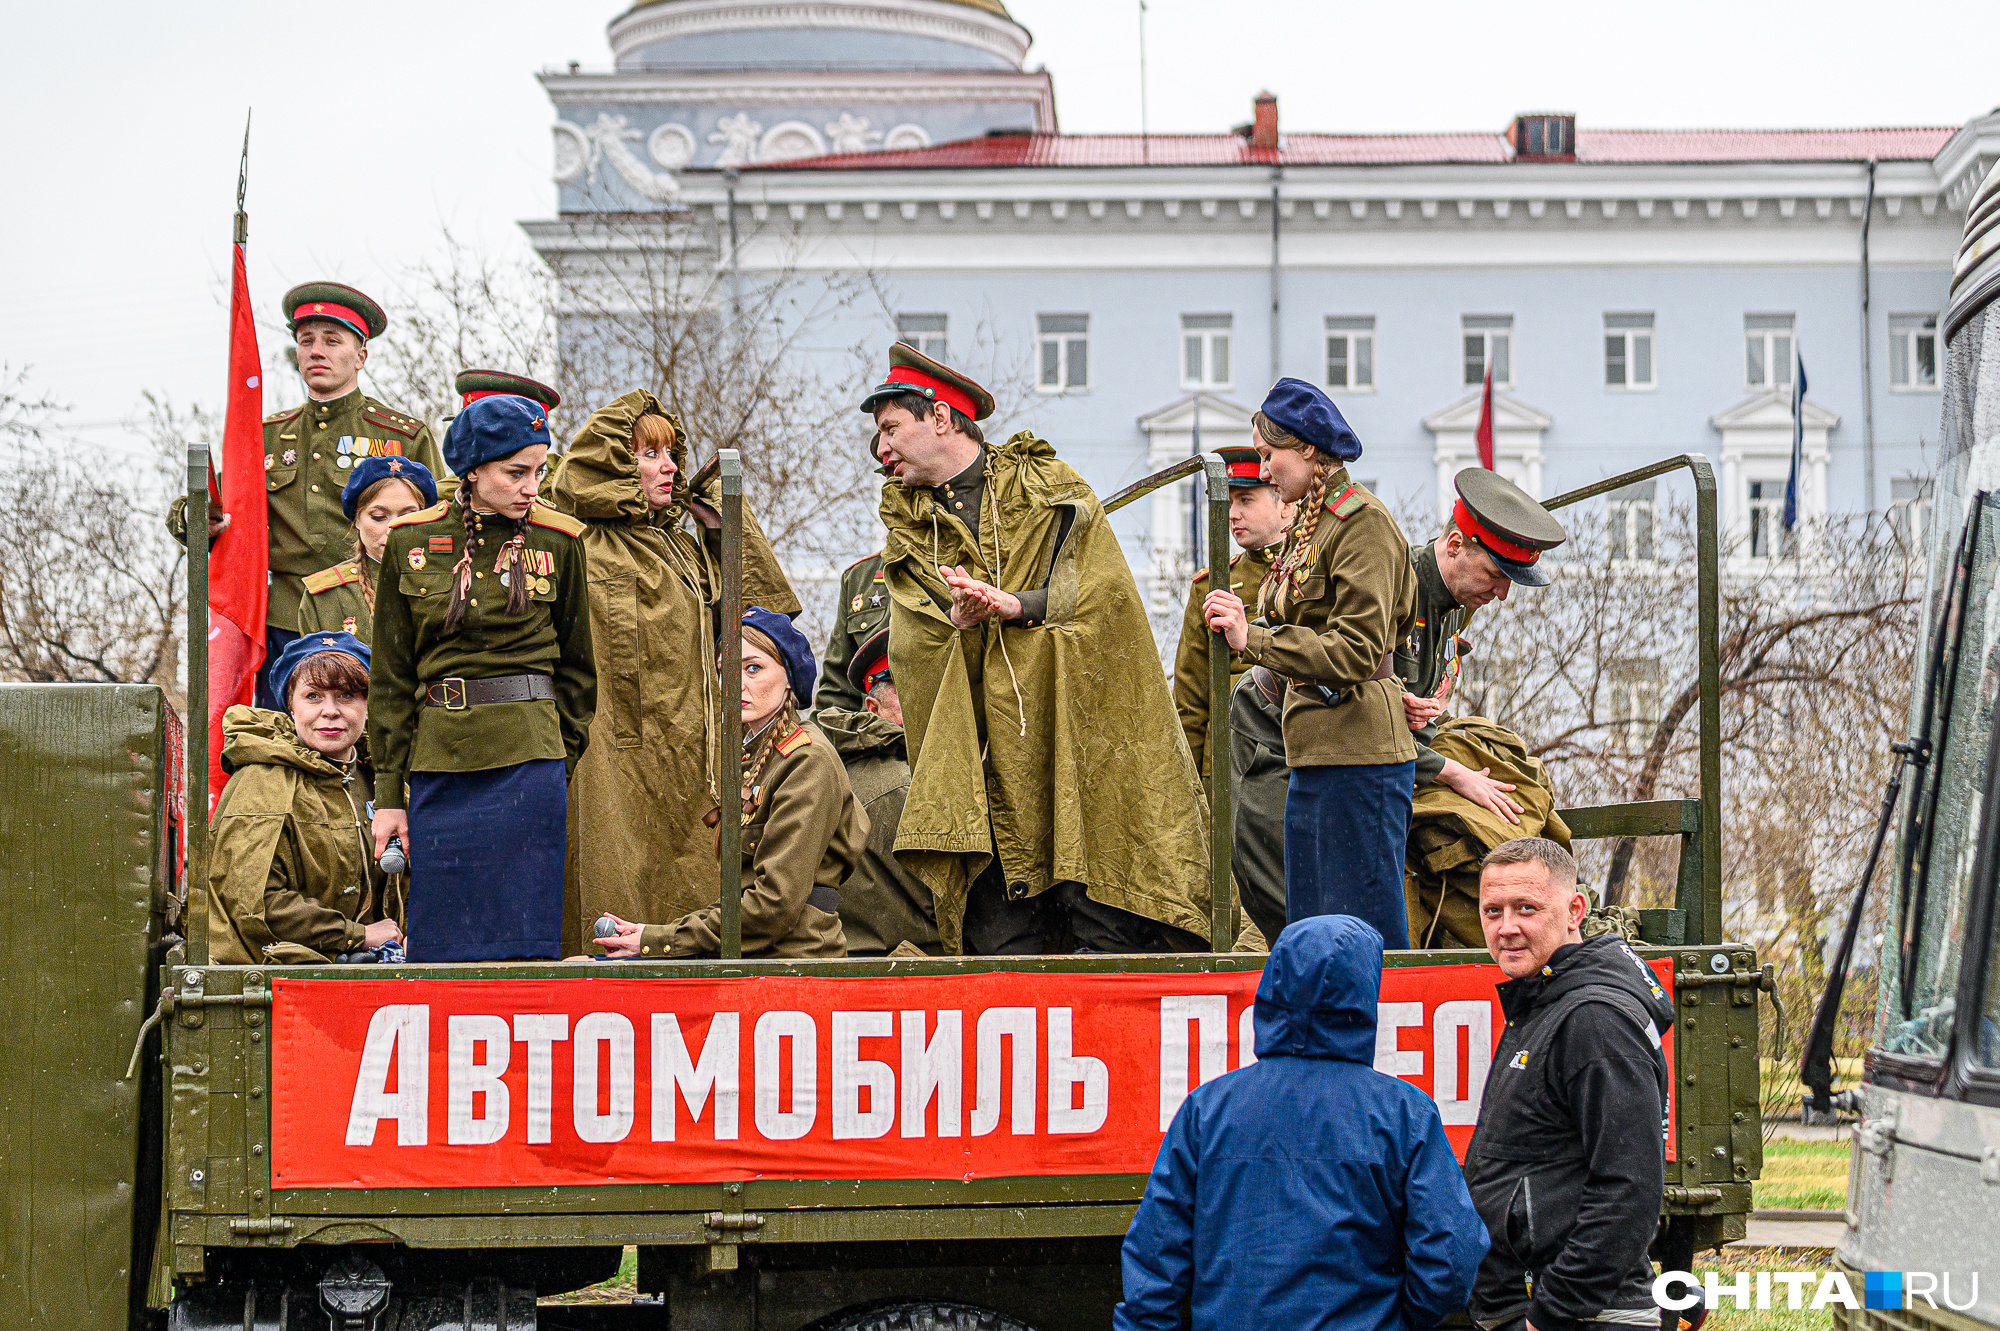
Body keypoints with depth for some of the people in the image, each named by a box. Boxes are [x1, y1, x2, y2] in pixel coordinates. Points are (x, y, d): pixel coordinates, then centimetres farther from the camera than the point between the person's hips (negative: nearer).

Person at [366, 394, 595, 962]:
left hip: (527, 762, -1)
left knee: (522, 936, -2)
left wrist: (558, 762, 5)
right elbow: (392, 679, 6)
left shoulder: (558, 542, 2)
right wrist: (389, 793, 3)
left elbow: (576, 667, 11)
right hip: (438, 761, 1)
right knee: (442, 940, 3)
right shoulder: (411, 543, 3)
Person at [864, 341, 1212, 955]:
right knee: (999, 944, -4)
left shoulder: (1049, 490, 7)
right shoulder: (908, 531, 15)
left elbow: (1105, 595, -4)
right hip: (990, 777, 2)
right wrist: (956, 621, -18)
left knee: (1107, 934, -8)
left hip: (1078, 755, -2)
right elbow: (910, 650, 2)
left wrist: (1017, 605, -15)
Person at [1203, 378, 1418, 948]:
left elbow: (1356, 650, -17)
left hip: (1358, 756, -10)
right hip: (1315, 755, 10)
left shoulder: (1363, 522, -10)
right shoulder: (1308, 521, 18)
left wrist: (1251, 639, -17)